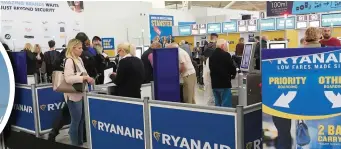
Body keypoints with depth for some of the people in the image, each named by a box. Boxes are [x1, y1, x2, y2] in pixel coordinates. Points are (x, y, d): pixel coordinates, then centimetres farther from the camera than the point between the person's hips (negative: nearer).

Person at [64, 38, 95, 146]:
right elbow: (68, 78, -27)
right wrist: (84, 78, -29)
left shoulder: (79, 59, 9)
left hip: (81, 94, 9)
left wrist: (88, 78, 1)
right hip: (74, 96, -9)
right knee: (75, 121, 2)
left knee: (81, 120, 16)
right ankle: (75, 145, 15)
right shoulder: (69, 61, -17)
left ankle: (80, 143, 28)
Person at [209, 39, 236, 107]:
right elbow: (232, 67, -10)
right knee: (226, 106, -3)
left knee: (217, 105, 14)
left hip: (214, 84, 7)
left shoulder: (211, 55, 10)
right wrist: (233, 74, 11)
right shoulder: (226, 55, -12)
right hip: (224, 83, -7)